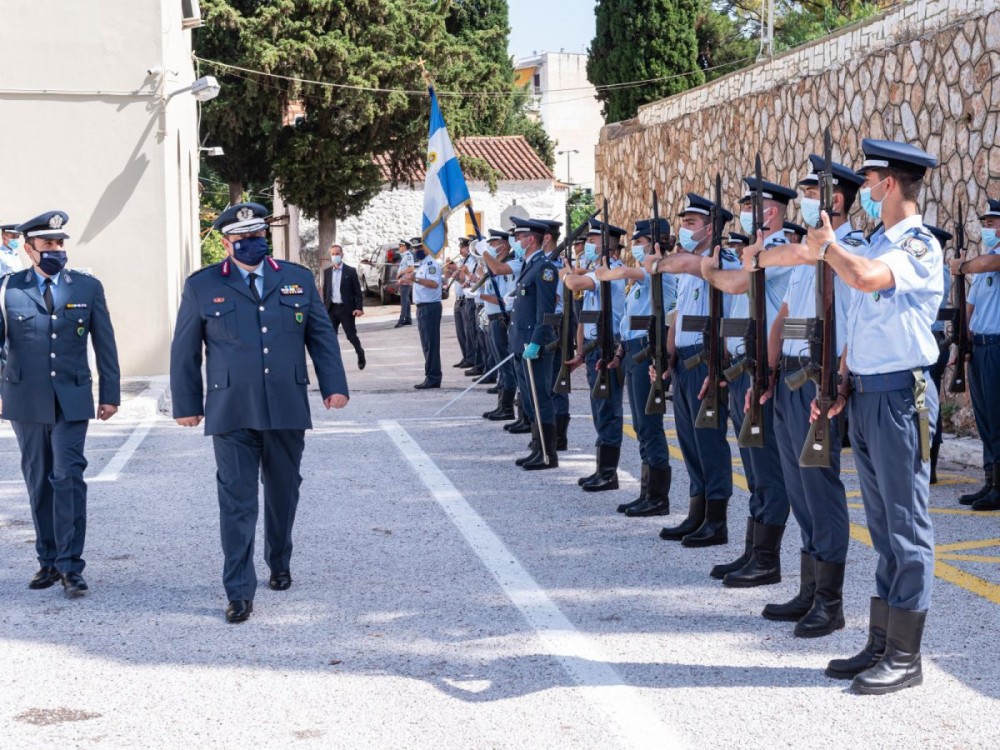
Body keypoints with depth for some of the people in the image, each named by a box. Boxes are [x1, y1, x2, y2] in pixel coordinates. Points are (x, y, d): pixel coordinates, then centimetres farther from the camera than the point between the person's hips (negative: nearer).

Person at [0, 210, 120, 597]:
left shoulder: (88, 287, 4)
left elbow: (105, 344, 7)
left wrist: (110, 394, 5)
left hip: (72, 401, -1)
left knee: (69, 479, -9)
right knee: (39, 484, 9)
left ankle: (70, 565, -4)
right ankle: (48, 560, 19)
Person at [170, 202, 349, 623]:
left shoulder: (298, 280, 9)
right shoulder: (202, 286, 3)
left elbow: (322, 336, 11)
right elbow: (184, 350, 7)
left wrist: (334, 386, 2)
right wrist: (186, 404, 5)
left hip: (287, 410, 2)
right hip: (232, 414, -2)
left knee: (283, 493, 14)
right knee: (237, 502, -4)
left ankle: (279, 564, 36)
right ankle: (239, 592, 0)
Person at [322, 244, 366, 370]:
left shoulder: (351, 271, -2)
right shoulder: (327, 272, 8)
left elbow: (358, 291, -4)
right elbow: (325, 291, 12)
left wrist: (359, 308, -12)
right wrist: (325, 307, 6)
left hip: (346, 309, -3)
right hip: (332, 308, 3)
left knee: (351, 335, 3)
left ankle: (360, 354, 29)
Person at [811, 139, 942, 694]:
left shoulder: (919, 246, -11)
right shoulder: (876, 246, 16)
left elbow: (865, 277, -30)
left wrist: (828, 246, -12)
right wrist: (842, 385, 9)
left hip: (899, 395, -9)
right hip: (865, 396, 9)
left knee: (906, 526, -3)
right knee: (883, 525, 13)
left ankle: (905, 655, 3)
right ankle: (880, 645, 20)